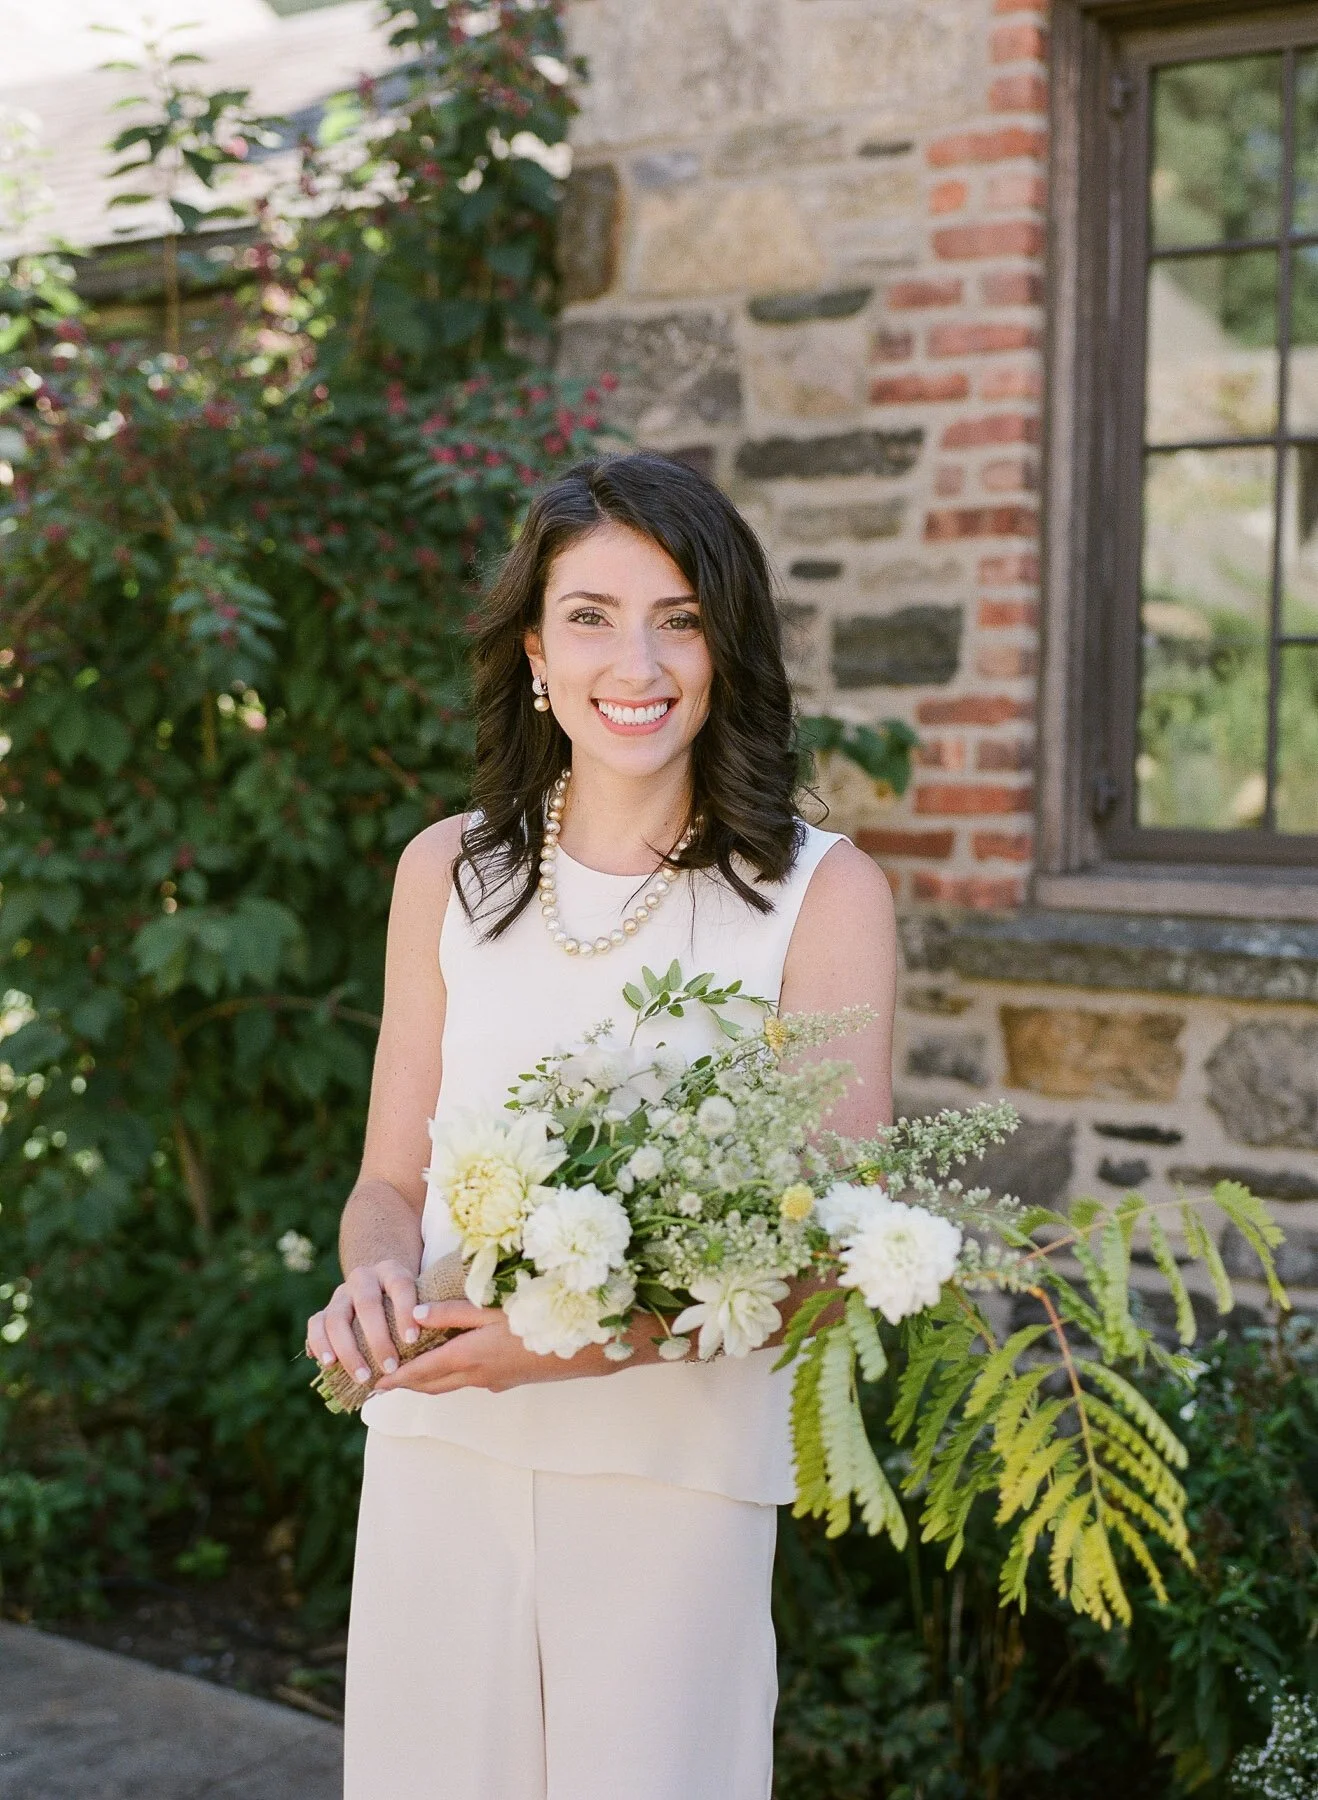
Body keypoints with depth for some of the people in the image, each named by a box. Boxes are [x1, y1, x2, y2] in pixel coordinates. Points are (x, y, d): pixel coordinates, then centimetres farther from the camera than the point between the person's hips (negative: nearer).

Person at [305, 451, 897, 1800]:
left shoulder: (823, 893, -5)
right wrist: (372, 1277, -14)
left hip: (680, 1464, -2)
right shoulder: (449, 873, 5)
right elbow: (390, 1182, 10)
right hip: (437, 1447, 3)